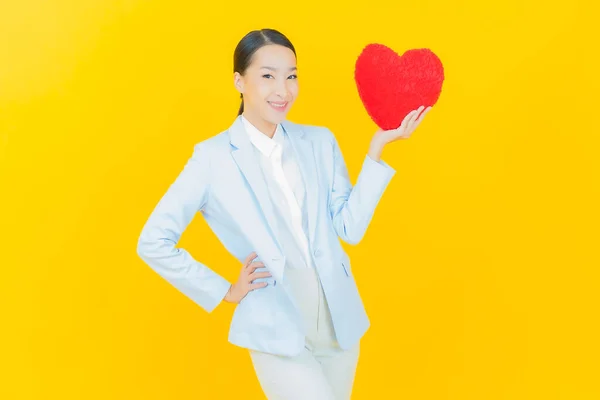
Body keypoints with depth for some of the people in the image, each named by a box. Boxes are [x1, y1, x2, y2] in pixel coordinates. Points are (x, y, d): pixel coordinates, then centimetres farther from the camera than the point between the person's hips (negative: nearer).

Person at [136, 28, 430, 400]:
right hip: (277, 329, -4)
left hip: (339, 320, 5)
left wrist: (377, 148, -7)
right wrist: (224, 292, -5)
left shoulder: (320, 141, 4)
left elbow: (351, 228, -2)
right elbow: (154, 242, -6)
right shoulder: (214, 156, -7)